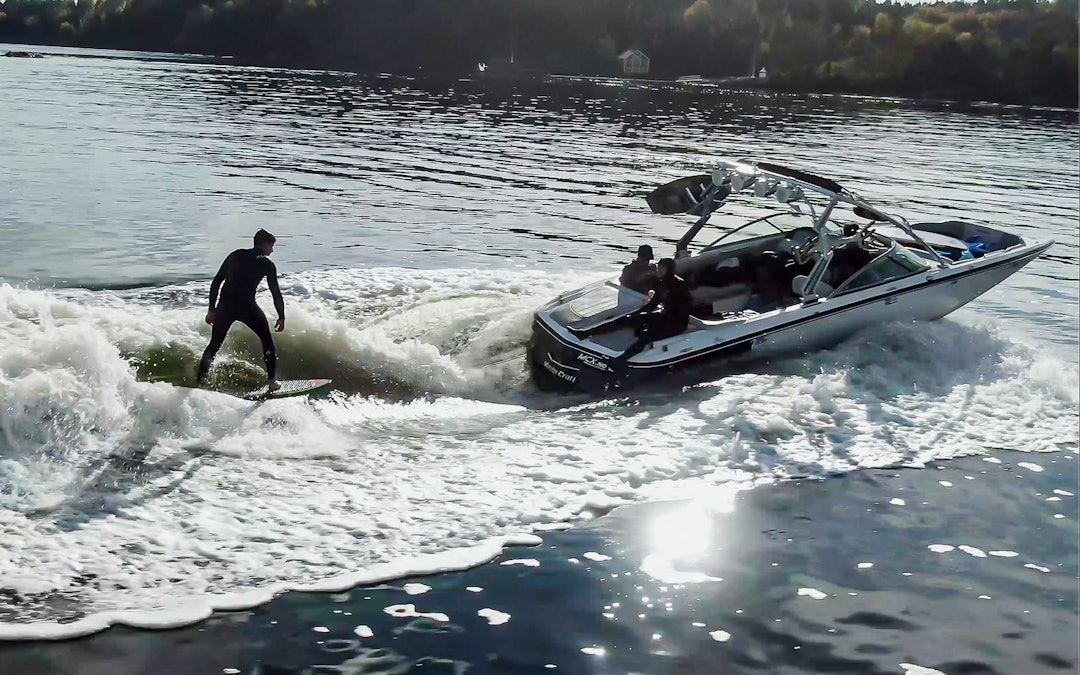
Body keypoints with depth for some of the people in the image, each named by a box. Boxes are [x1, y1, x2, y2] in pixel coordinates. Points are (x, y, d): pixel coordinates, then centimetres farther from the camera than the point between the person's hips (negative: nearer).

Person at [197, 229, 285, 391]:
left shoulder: (236, 255, 17)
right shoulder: (266, 264, 6)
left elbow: (216, 282, 13)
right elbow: (275, 292, 2)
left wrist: (212, 309, 16)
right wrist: (281, 317, 11)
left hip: (225, 305, 4)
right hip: (246, 306, -3)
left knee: (215, 344, 17)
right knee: (267, 340, 15)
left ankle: (200, 380, 9)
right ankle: (271, 381, 9)